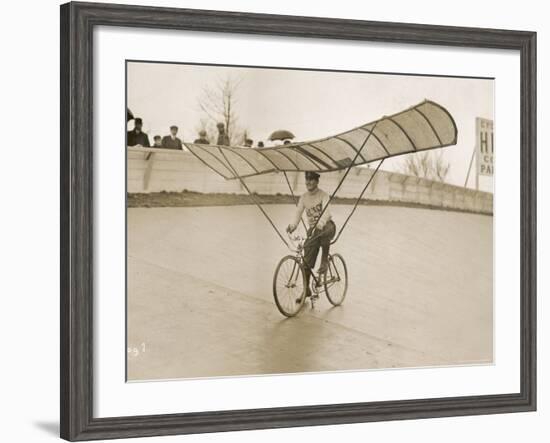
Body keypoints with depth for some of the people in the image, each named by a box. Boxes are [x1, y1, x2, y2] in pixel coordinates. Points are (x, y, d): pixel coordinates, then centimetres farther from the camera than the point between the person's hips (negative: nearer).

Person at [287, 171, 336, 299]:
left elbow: (326, 211, -27)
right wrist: (293, 225, -30)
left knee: (324, 232, -42)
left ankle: (325, 260, -24)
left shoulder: (323, 195, -10)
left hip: (327, 226, -4)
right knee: (307, 261, -3)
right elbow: (298, 212, -9)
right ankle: (306, 289, 7)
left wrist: (321, 223, -48)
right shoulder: (304, 197, 4)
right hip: (313, 230, 4)